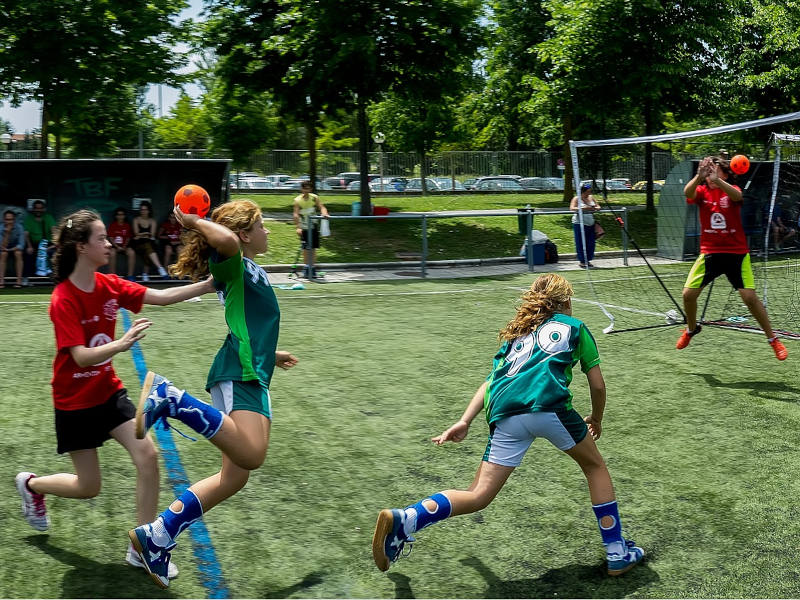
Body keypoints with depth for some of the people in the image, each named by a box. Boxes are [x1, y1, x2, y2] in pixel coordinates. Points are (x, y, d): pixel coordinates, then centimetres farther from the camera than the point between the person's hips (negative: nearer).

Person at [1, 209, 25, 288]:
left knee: (18, 253, -32)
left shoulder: (19, 227, -18)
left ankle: (19, 280, -30)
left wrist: (10, 249, -28)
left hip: (16, 248, 0)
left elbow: (21, 245, -18)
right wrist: (7, 233, -35)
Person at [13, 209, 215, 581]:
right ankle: (31, 484, 38)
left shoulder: (109, 285, -4)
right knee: (88, 487, 5)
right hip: (75, 401, -5)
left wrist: (209, 284, -16)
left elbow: (162, 297, -7)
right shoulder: (63, 300, -21)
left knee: (148, 455, -10)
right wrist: (121, 344, -47)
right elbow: (82, 356, -29)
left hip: (108, 391, 5)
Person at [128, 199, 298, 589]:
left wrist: (271, 354, 53)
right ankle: (169, 399, -23)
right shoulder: (234, 265, -3)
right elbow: (227, 240, -30)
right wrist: (193, 221, -12)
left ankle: (156, 538, 8)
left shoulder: (251, 273, 26)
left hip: (252, 377, 10)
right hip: (239, 373, -10)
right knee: (250, 454, -31)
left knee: (235, 475, 6)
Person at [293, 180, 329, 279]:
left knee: (313, 248, 4)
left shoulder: (314, 198, -1)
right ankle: (306, 267, 6)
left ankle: (312, 268, 11)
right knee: (306, 249, -2)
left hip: (314, 226, 3)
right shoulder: (298, 200, -9)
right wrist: (298, 227, -27)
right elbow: (296, 214, -16)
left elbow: (321, 207, -7)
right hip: (304, 227, -2)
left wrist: (324, 213, -31)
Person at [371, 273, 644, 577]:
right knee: (595, 466, 22)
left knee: (479, 496, 3)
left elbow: (491, 381, 24)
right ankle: (617, 553, 22)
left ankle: (403, 520, -15)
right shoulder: (574, 326, 23)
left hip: (504, 414, 4)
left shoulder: (516, 333, 34)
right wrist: (596, 419, 40)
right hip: (549, 404, -3)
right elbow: (597, 385, 23)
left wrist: (464, 421, 20)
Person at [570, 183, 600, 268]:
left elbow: (598, 207, 16)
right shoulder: (576, 199, -2)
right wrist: (583, 208, -29)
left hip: (591, 224, 5)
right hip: (579, 223, -5)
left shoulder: (591, 198, 14)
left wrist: (594, 208, -9)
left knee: (591, 243, 5)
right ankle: (582, 261, 5)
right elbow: (572, 208, -15)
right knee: (581, 243, -3)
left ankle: (588, 260, 17)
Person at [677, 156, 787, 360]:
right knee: (688, 294, -2)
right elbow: (688, 192, -23)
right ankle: (691, 329, 27)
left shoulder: (731, 190, -3)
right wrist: (699, 176, -44)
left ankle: (773, 339, 5)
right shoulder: (701, 191, 1)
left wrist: (717, 180, -49)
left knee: (750, 297, -11)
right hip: (710, 253, 2)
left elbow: (736, 195, -30)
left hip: (736, 253, -2)